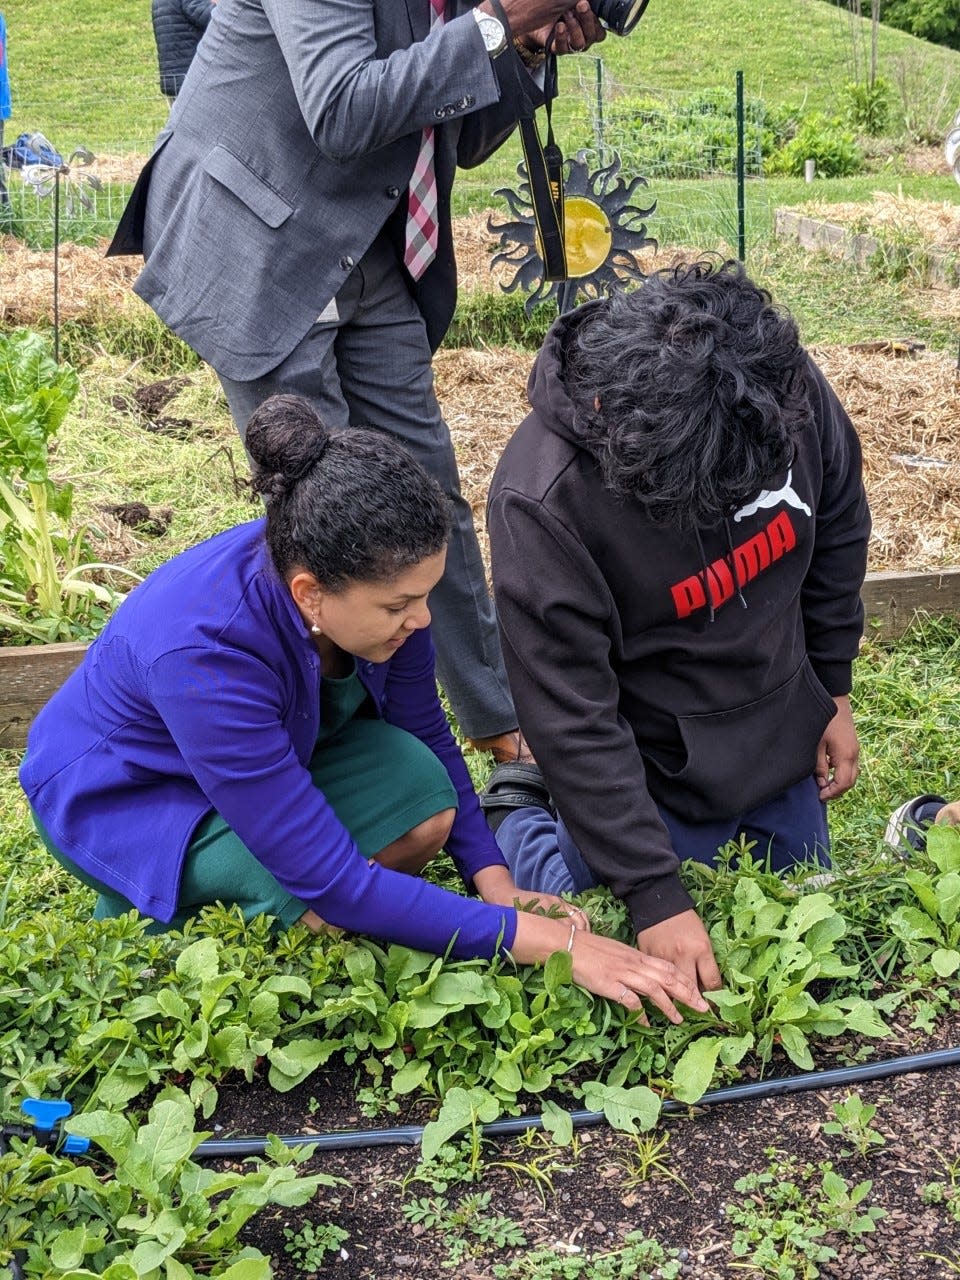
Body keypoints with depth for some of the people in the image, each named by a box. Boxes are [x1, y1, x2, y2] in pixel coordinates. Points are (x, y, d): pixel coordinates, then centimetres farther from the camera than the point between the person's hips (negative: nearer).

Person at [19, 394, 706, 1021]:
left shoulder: (367, 579, -24)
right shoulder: (200, 655, -42)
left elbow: (426, 733, -5)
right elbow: (332, 883, -40)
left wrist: (496, 883, -16)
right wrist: (549, 942, -39)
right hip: (120, 790, -6)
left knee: (423, 799, -23)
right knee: (325, 914, -31)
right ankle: (147, 911, -1)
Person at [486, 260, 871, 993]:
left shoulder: (787, 386, -20)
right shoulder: (540, 501, -34)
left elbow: (838, 528, 1)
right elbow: (572, 718, -28)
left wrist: (834, 690, 8)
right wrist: (655, 894, -28)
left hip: (782, 739, 5)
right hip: (655, 776, -5)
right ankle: (518, 819, 22)